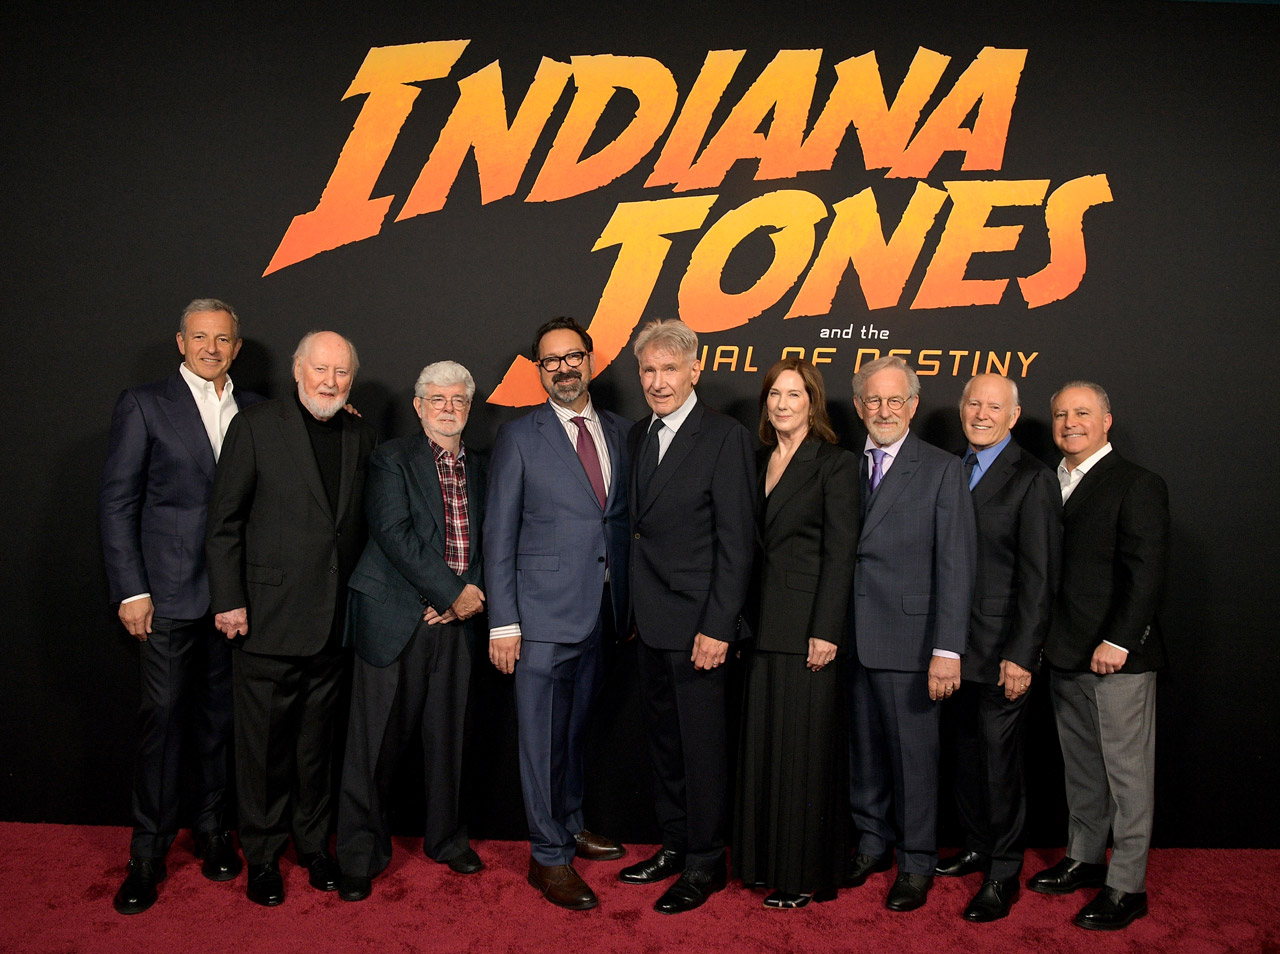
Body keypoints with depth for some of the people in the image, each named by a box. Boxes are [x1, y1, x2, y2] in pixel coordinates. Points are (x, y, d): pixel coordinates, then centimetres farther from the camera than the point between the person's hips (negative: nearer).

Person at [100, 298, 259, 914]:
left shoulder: (255, 411, 10)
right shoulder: (144, 405, 1)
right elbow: (117, 501, -3)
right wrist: (131, 590, -7)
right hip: (170, 591, -3)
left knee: (220, 715, 11)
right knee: (164, 715, 0)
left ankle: (211, 829, 27)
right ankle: (148, 852, 14)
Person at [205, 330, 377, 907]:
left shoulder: (360, 437, 8)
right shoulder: (255, 427, -4)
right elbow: (224, 522, -4)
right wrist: (229, 601, -9)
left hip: (335, 621, 4)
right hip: (269, 619, -3)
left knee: (317, 740, 15)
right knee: (264, 743, 7)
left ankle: (313, 844, 31)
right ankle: (262, 855, 24)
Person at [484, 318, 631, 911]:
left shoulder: (617, 432, 9)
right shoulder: (519, 437, -3)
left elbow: (622, 521, 11)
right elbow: (499, 535, -4)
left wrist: (628, 605, 6)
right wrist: (503, 622, -9)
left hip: (603, 612, 4)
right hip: (543, 615, -4)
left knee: (577, 729, 18)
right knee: (543, 737, 2)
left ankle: (570, 827, 36)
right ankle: (549, 857, 16)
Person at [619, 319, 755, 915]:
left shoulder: (725, 437, -10)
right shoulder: (638, 436, 11)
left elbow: (735, 541, -13)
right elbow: (638, 528, 13)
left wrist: (717, 627, -16)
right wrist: (633, 608, 7)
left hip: (696, 623, -7)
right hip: (649, 620, 7)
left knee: (702, 745, 4)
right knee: (663, 740, 16)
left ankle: (705, 864, 19)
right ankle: (674, 847, 32)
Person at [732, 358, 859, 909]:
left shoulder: (836, 465, -6)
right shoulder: (759, 462, 13)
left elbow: (840, 553, -10)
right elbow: (753, 547, 14)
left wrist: (825, 631, -16)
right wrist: (743, 621, 9)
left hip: (809, 625, -6)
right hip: (763, 625, 6)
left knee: (805, 748, 1)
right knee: (764, 746, 11)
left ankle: (805, 874, 14)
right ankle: (768, 861, 25)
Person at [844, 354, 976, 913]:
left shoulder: (942, 470, -4)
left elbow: (954, 565, -9)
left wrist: (948, 650, -15)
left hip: (908, 638, -4)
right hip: (851, 637, 4)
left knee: (914, 753, 6)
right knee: (864, 750, 16)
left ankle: (916, 862, 24)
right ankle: (873, 843, 34)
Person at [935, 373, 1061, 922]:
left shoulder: (1032, 479, -9)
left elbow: (1040, 578, -12)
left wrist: (1021, 655, -16)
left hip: (1000, 651, -6)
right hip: (955, 647, 6)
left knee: (1001, 763, 4)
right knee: (967, 754, 17)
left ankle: (1003, 875, 19)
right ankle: (977, 848, 35)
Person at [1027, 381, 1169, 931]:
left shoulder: (1137, 486, -8)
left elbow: (1147, 571, -14)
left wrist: (1118, 641, -19)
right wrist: (1042, 639, 7)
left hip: (1118, 657, -7)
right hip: (1065, 656, 7)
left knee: (1127, 774, 3)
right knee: (1080, 768, 18)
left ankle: (1127, 886, 14)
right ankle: (1084, 859, 32)